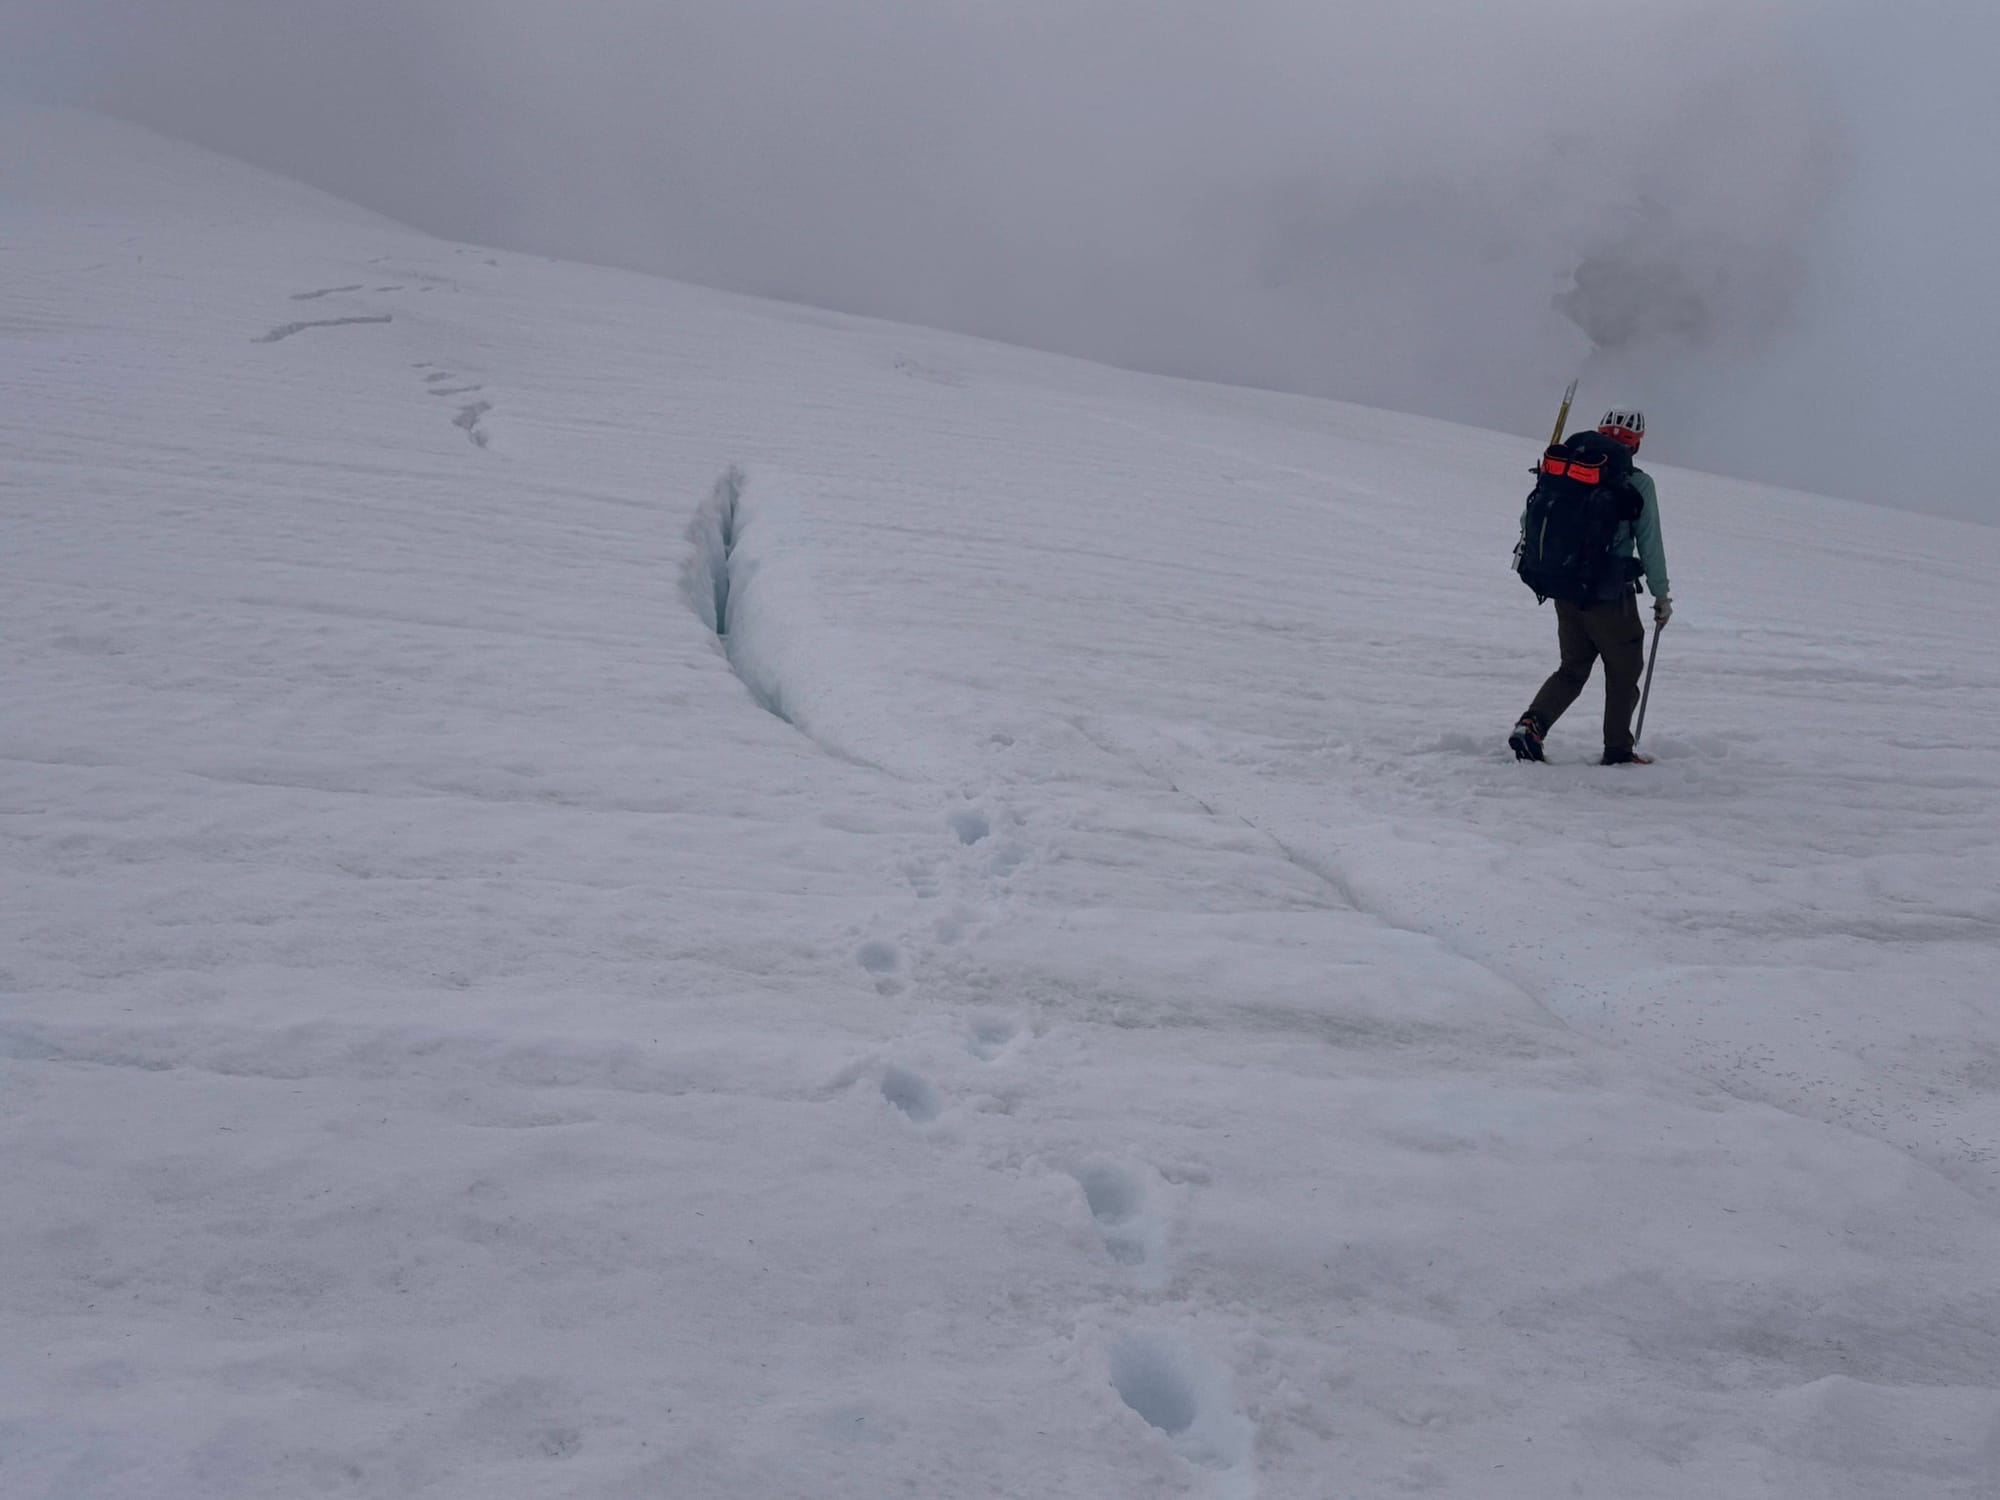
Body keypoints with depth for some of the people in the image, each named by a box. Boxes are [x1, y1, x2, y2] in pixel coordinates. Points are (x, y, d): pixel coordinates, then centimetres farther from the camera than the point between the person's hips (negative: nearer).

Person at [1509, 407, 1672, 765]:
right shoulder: (1637, 483, -9)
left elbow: (1529, 518, 8)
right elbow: (1650, 544, -8)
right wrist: (1661, 595, 2)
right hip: (1611, 597, -5)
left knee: (1573, 668, 18)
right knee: (1623, 671, 13)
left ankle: (1531, 723, -2)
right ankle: (1618, 750, 16)